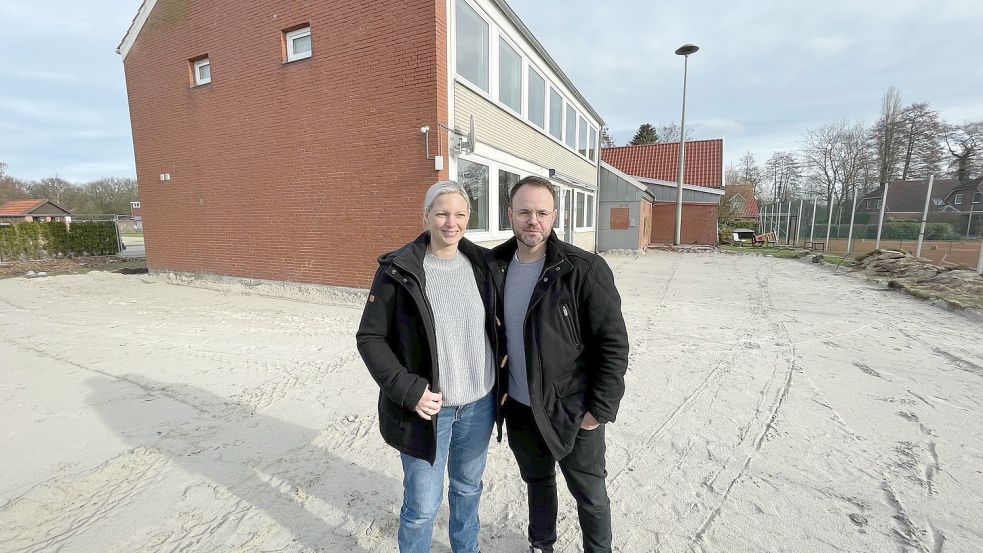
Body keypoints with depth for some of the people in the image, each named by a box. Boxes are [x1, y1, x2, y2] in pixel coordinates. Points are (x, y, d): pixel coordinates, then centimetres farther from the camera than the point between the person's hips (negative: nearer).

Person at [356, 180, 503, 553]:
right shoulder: (397, 270, -12)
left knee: (468, 488, 24)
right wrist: (407, 389, -17)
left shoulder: (482, 264, -1)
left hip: (480, 404, 4)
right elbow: (370, 338, -9)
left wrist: (502, 363, 4)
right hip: (427, 407, -4)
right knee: (422, 505, 10)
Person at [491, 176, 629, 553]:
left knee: (590, 495, 17)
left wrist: (600, 409, -14)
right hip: (518, 408, 5)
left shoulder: (585, 270, -18)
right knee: (537, 481, 26)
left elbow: (614, 345, -15)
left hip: (572, 411, -4)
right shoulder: (495, 266, -3)